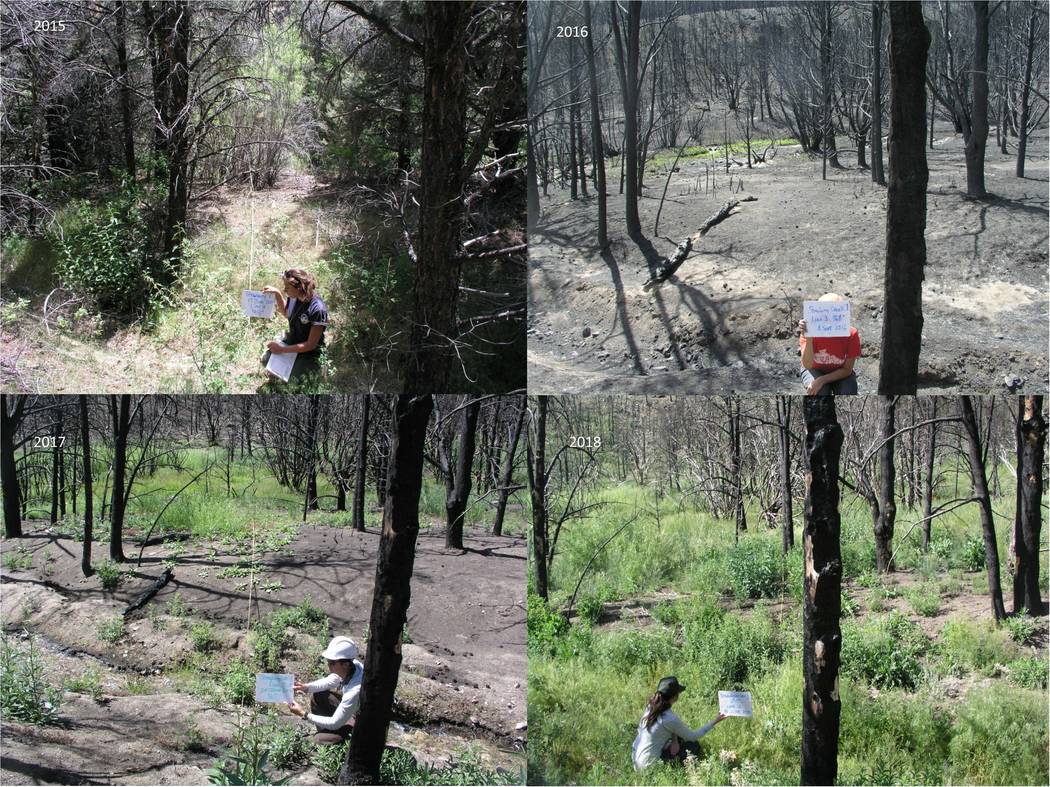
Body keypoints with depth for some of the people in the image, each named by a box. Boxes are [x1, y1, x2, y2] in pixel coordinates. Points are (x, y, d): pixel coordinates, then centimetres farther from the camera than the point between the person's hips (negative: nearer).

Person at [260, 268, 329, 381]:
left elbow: (311, 345, -24)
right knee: (266, 360, -14)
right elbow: (286, 313, 17)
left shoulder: (318, 309, -30)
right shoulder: (293, 298, -10)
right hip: (290, 342, 6)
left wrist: (282, 349, -23)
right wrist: (277, 294, -1)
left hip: (308, 353, -6)